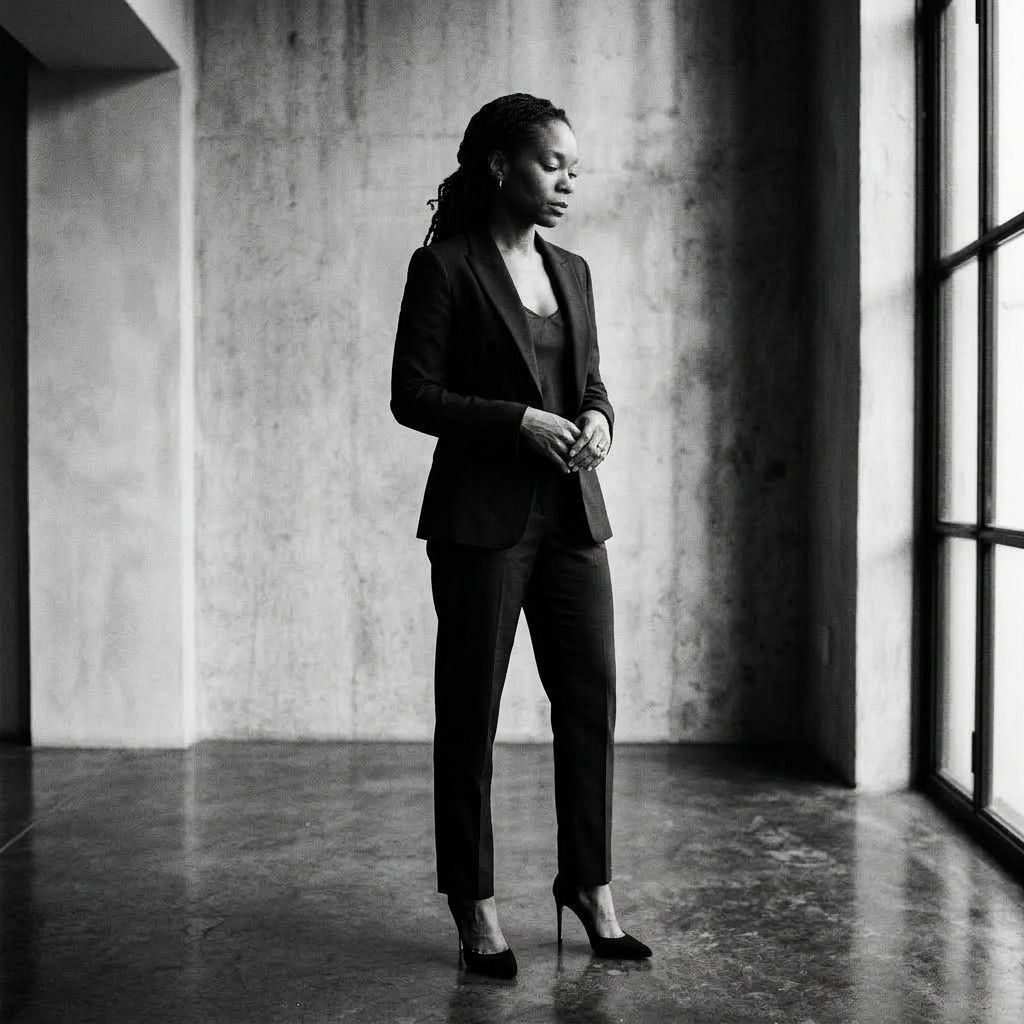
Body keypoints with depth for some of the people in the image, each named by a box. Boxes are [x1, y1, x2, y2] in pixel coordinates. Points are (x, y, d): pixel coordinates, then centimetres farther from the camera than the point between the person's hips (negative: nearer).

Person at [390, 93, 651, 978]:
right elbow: (412, 395, -8)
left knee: (592, 697, 7)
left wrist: (599, 420, -3)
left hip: (571, 512, 6)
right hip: (483, 515, -6)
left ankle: (589, 883, 22)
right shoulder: (445, 266, -4)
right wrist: (522, 421, -17)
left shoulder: (571, 271, 14)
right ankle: (474, 905, 16)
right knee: (471, 710, 3)